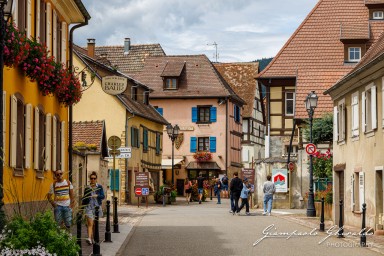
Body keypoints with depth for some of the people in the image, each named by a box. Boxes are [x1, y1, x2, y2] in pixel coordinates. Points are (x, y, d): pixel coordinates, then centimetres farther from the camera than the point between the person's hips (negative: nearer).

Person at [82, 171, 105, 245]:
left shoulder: (99, 187, 4)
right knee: (90, 223, -14)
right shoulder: (87, 188, 5)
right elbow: (84, 198, 12)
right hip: (89, 207, -1)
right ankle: (89, 238, -25)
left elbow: (103, 196, -4)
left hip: (97, 206, 1)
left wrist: (97, 196, -22)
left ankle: (93, 238, 23)